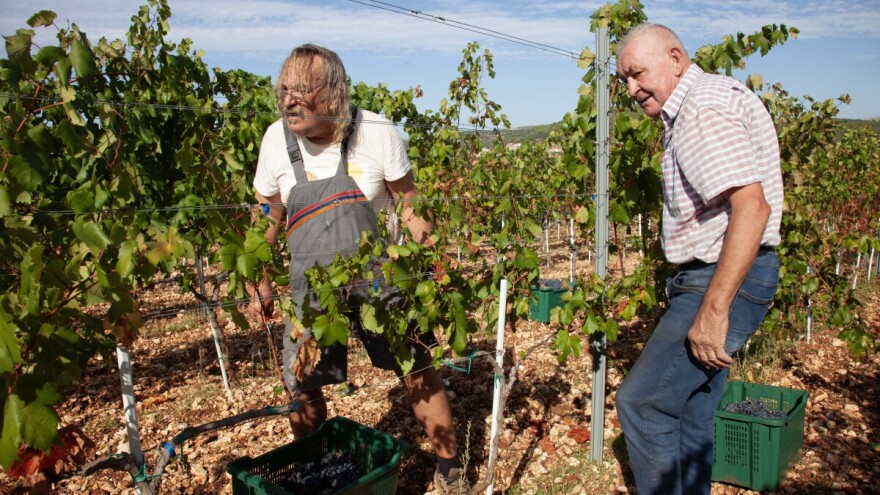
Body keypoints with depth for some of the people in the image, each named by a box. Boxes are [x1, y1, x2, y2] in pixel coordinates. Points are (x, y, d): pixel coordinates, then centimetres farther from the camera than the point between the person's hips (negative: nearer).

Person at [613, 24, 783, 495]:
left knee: (640, 401, -6)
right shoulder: (691, 109, 16)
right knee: (689, 413, 15)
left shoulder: (704, 108, -16)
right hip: (710, 278, 10)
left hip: (724, 281, -10)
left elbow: (752, 206, -27)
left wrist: (713, 310, -27)